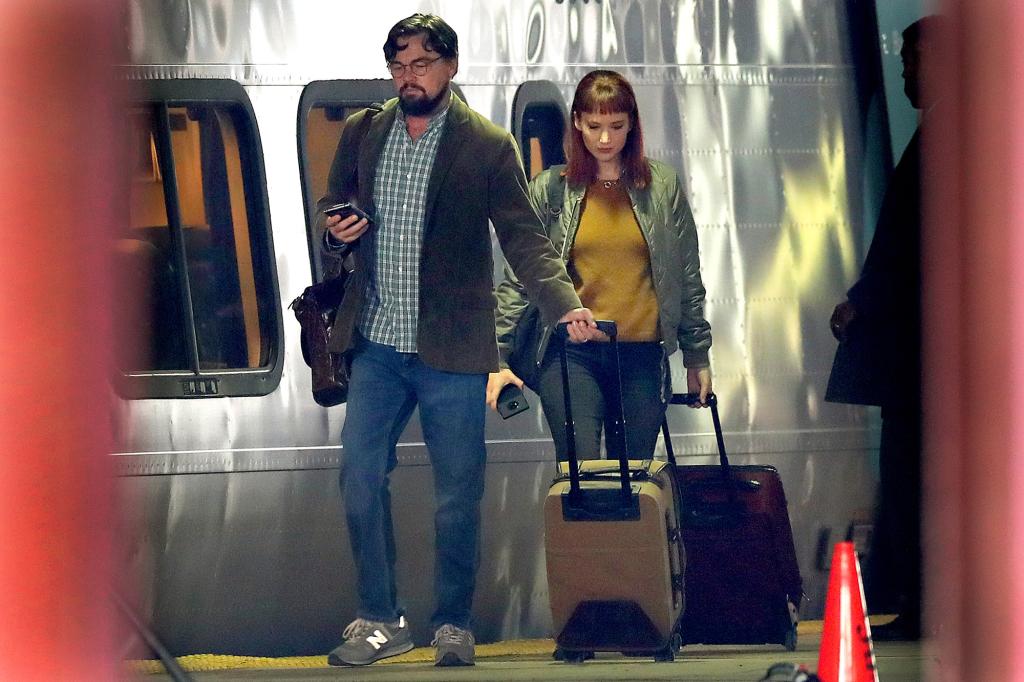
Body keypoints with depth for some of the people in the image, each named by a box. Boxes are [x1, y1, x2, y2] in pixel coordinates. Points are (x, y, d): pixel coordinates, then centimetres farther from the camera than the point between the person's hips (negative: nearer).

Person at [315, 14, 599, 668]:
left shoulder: (489, 147, -4)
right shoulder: (361, 134, 8)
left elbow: (525, 238, -6)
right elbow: (333, 208, 19)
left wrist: (566, 305, -22)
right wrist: (336, 231, -7)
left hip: (451, 349, -3)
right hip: (377, 344, 3)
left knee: (458, 494, 2)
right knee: (360, 478, 0)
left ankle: (454, 625, 16)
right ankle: (381, 620, 13)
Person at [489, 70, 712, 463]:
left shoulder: (662, 187, 7)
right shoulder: (549, 191, 4)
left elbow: (687, 278, 13)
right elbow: (518, 280, 4)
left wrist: (697, 356, 13)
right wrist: (498, 359, -2)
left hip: (643, 355, 2)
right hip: (571, 354, -1)